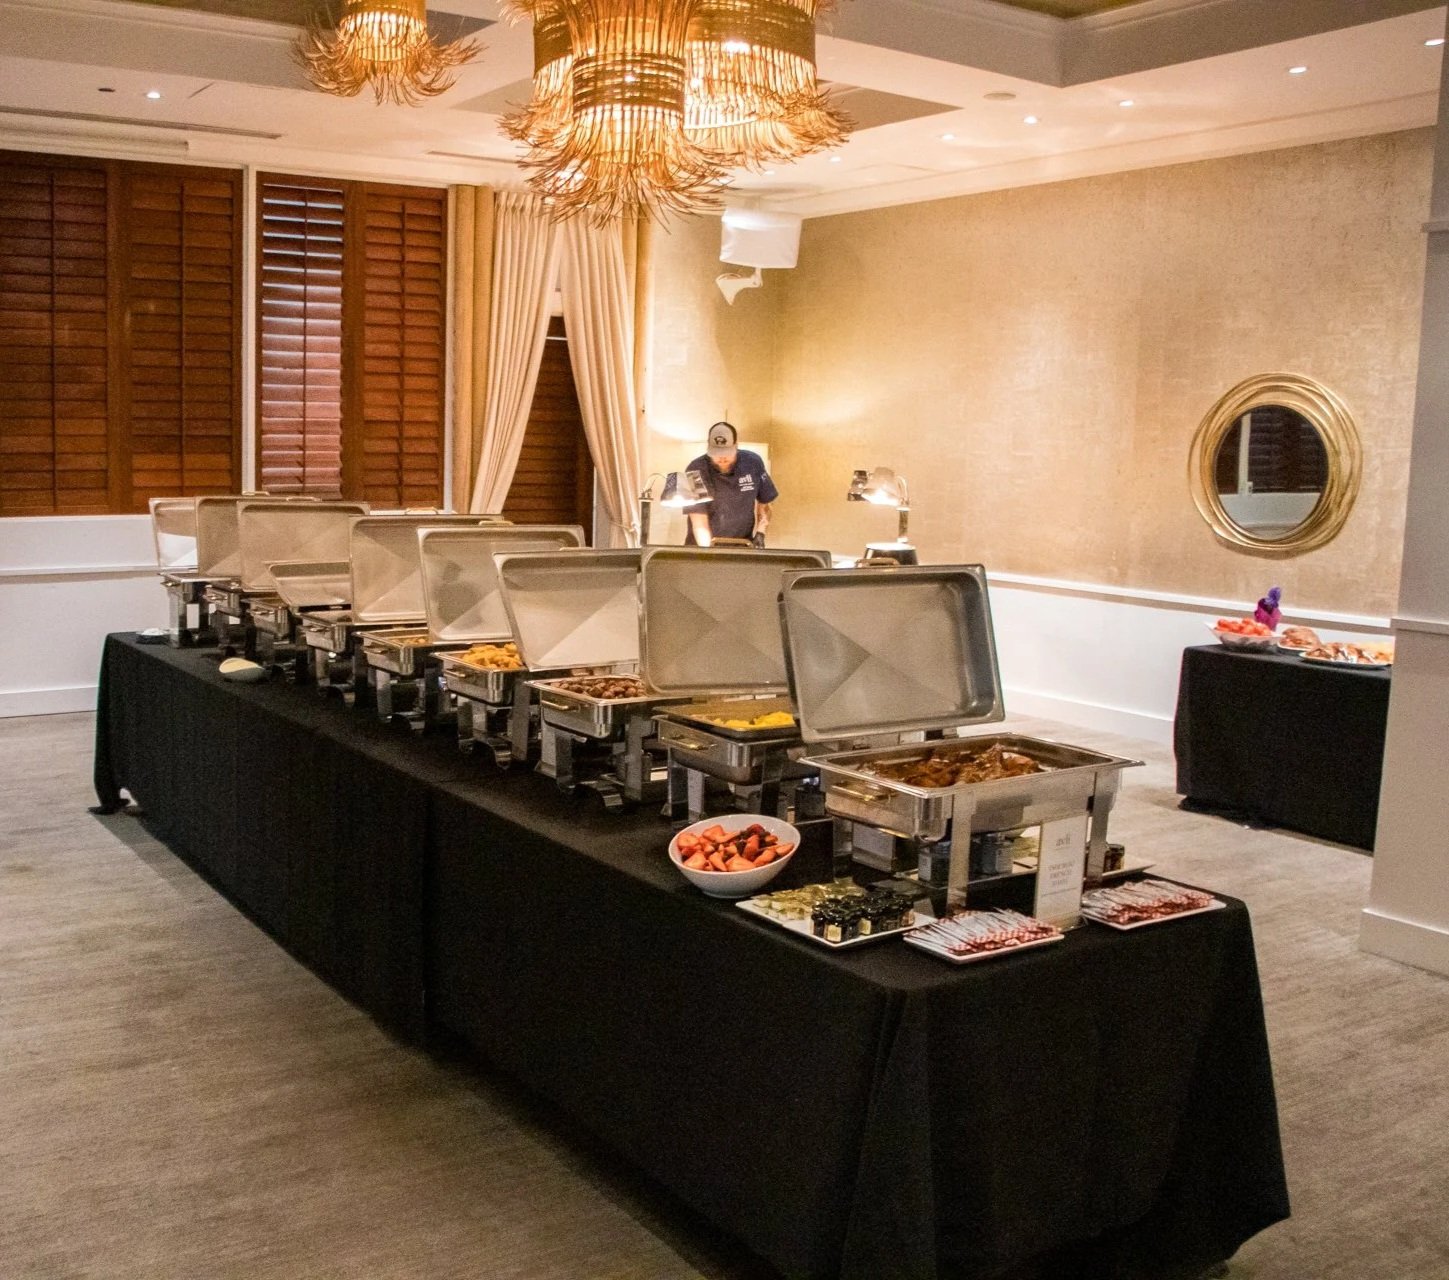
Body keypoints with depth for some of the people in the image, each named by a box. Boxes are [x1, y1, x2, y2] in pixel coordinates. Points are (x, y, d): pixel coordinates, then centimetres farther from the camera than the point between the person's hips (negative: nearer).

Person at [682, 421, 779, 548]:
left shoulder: (753, 463, -3)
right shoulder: (697, 470, -13)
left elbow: (764, 503, 10)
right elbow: (699, 524, -15)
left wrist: (760, 535, -3)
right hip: (703, 548, -1)